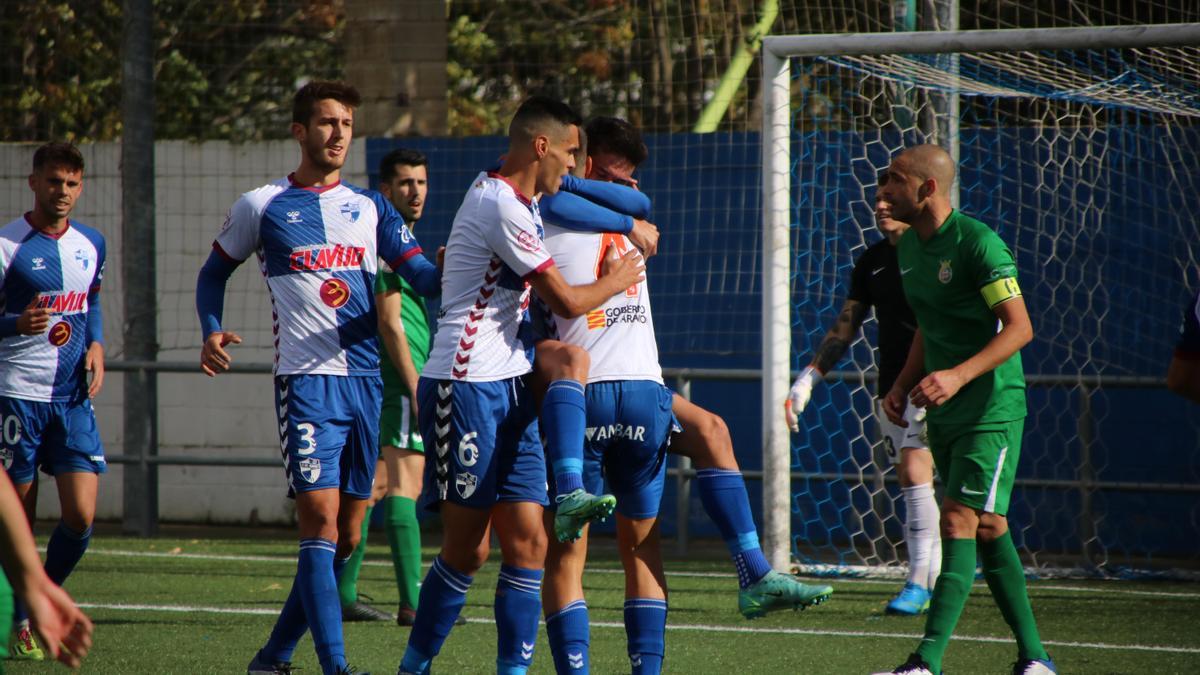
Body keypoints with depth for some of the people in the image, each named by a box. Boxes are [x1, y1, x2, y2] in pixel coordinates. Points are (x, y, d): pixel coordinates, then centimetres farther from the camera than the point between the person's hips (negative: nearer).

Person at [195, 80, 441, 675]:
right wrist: (212, 332, -1)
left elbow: (423, 277, 6)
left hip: (366, 381, 5)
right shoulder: (261, 207, 6)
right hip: (305, 380, -4)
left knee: (346, 535, 6)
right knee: (320, 520, -16)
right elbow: (214, 272, 17)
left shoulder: (370, 209, 14)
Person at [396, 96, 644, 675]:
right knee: (467, 547, -5)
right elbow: (567, 301, -13)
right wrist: (616, 281, 6)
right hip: (467, 385, -10)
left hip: (510, 388, 10)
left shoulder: (510, 198, 16)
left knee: (527, 540, 1)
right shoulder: (502, 207, -15)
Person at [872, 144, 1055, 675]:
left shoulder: (978, 243, -17)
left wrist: (958, 375, -30)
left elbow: (1019, 328, -21)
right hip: (943, 413, 9)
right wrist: (902, 386, 9)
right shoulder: (909, 247, 10)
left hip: (992, 410, -9)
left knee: (960, 522, -14)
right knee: (987, 529, 10)